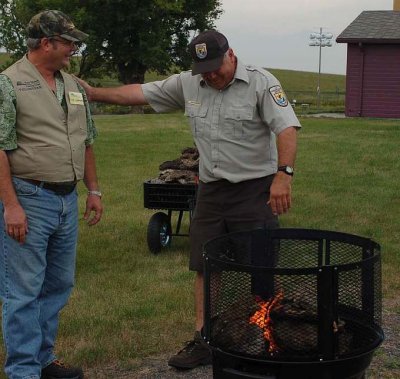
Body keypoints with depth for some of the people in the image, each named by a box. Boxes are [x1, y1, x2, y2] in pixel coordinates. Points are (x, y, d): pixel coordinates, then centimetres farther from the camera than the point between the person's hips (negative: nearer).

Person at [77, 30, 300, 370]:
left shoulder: (261, 83, -10)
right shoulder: (187, 84, 7)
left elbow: (287, 128, -20)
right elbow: (139, 93, 13)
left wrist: (284, 174, -33)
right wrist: (94, 93, 11)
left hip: (255, 189, -6)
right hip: (211, 189, 6)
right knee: (205, 268, 8)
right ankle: (203, 342, 18)